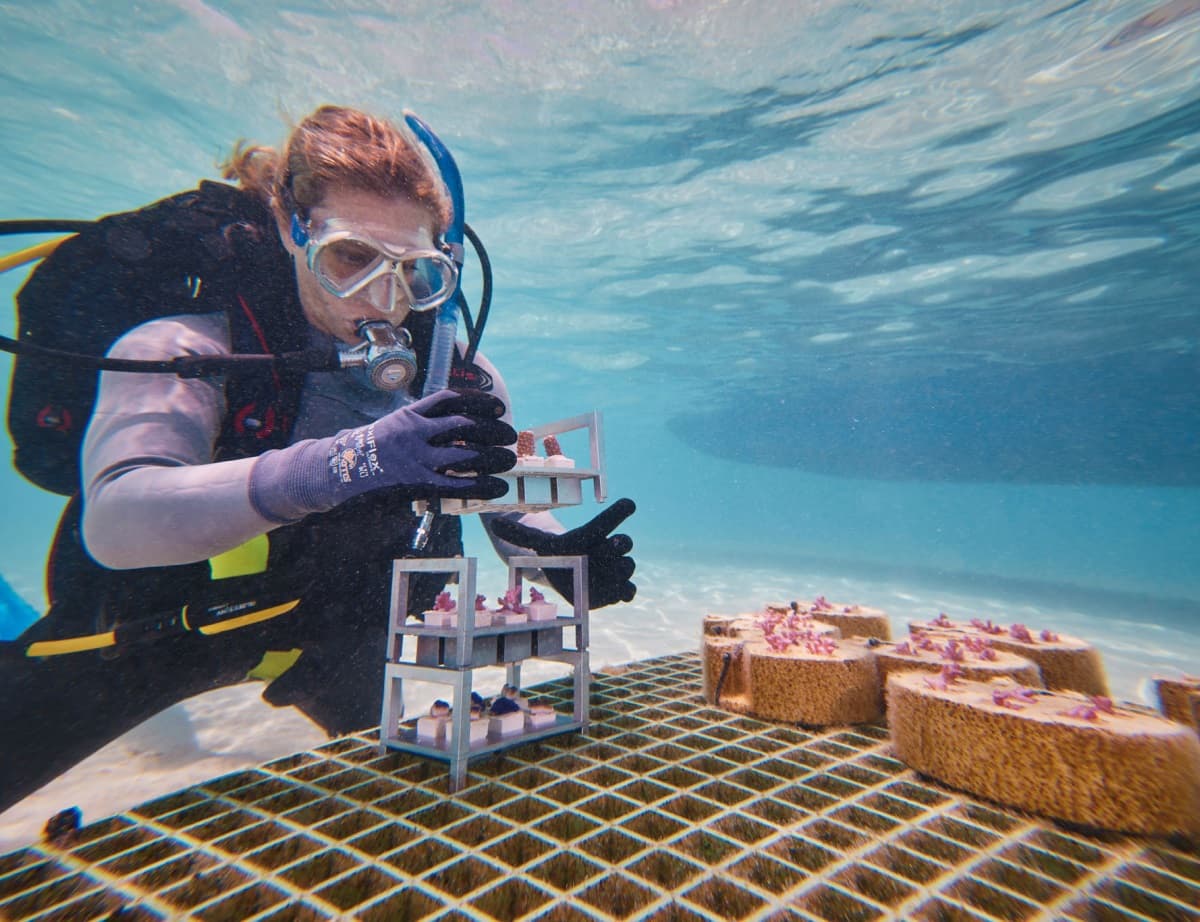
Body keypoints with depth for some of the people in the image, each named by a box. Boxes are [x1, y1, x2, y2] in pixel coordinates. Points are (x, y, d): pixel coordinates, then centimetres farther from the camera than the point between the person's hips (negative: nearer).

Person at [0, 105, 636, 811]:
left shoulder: (454, 375, -17)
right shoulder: (187, 347, -27)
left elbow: (510, 507, -10)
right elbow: (114, 520, -43)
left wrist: (560, 555, -32)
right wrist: (337, 466, -60)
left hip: (341, 631, 3)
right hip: (168, 618, -2)